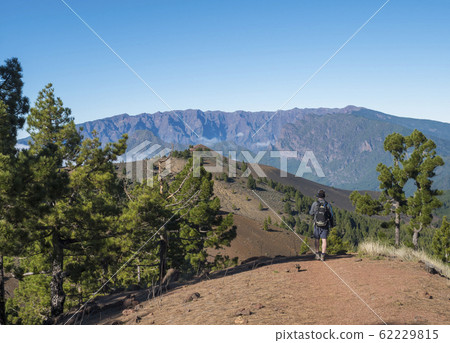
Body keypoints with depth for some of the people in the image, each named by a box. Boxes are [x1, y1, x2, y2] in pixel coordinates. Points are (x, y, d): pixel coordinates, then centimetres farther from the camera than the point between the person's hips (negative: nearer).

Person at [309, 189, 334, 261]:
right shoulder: (327, 205, -2)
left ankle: (317, 254, 15)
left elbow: (311, 213, 6)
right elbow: (331, 216, 3)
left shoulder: (315, 203, -7)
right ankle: (323, 255, -10)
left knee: (316, 239, 15)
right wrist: (332, 225, 17)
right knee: (324, 240, -1)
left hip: (317, 225, 0)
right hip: (325, 225, 0)